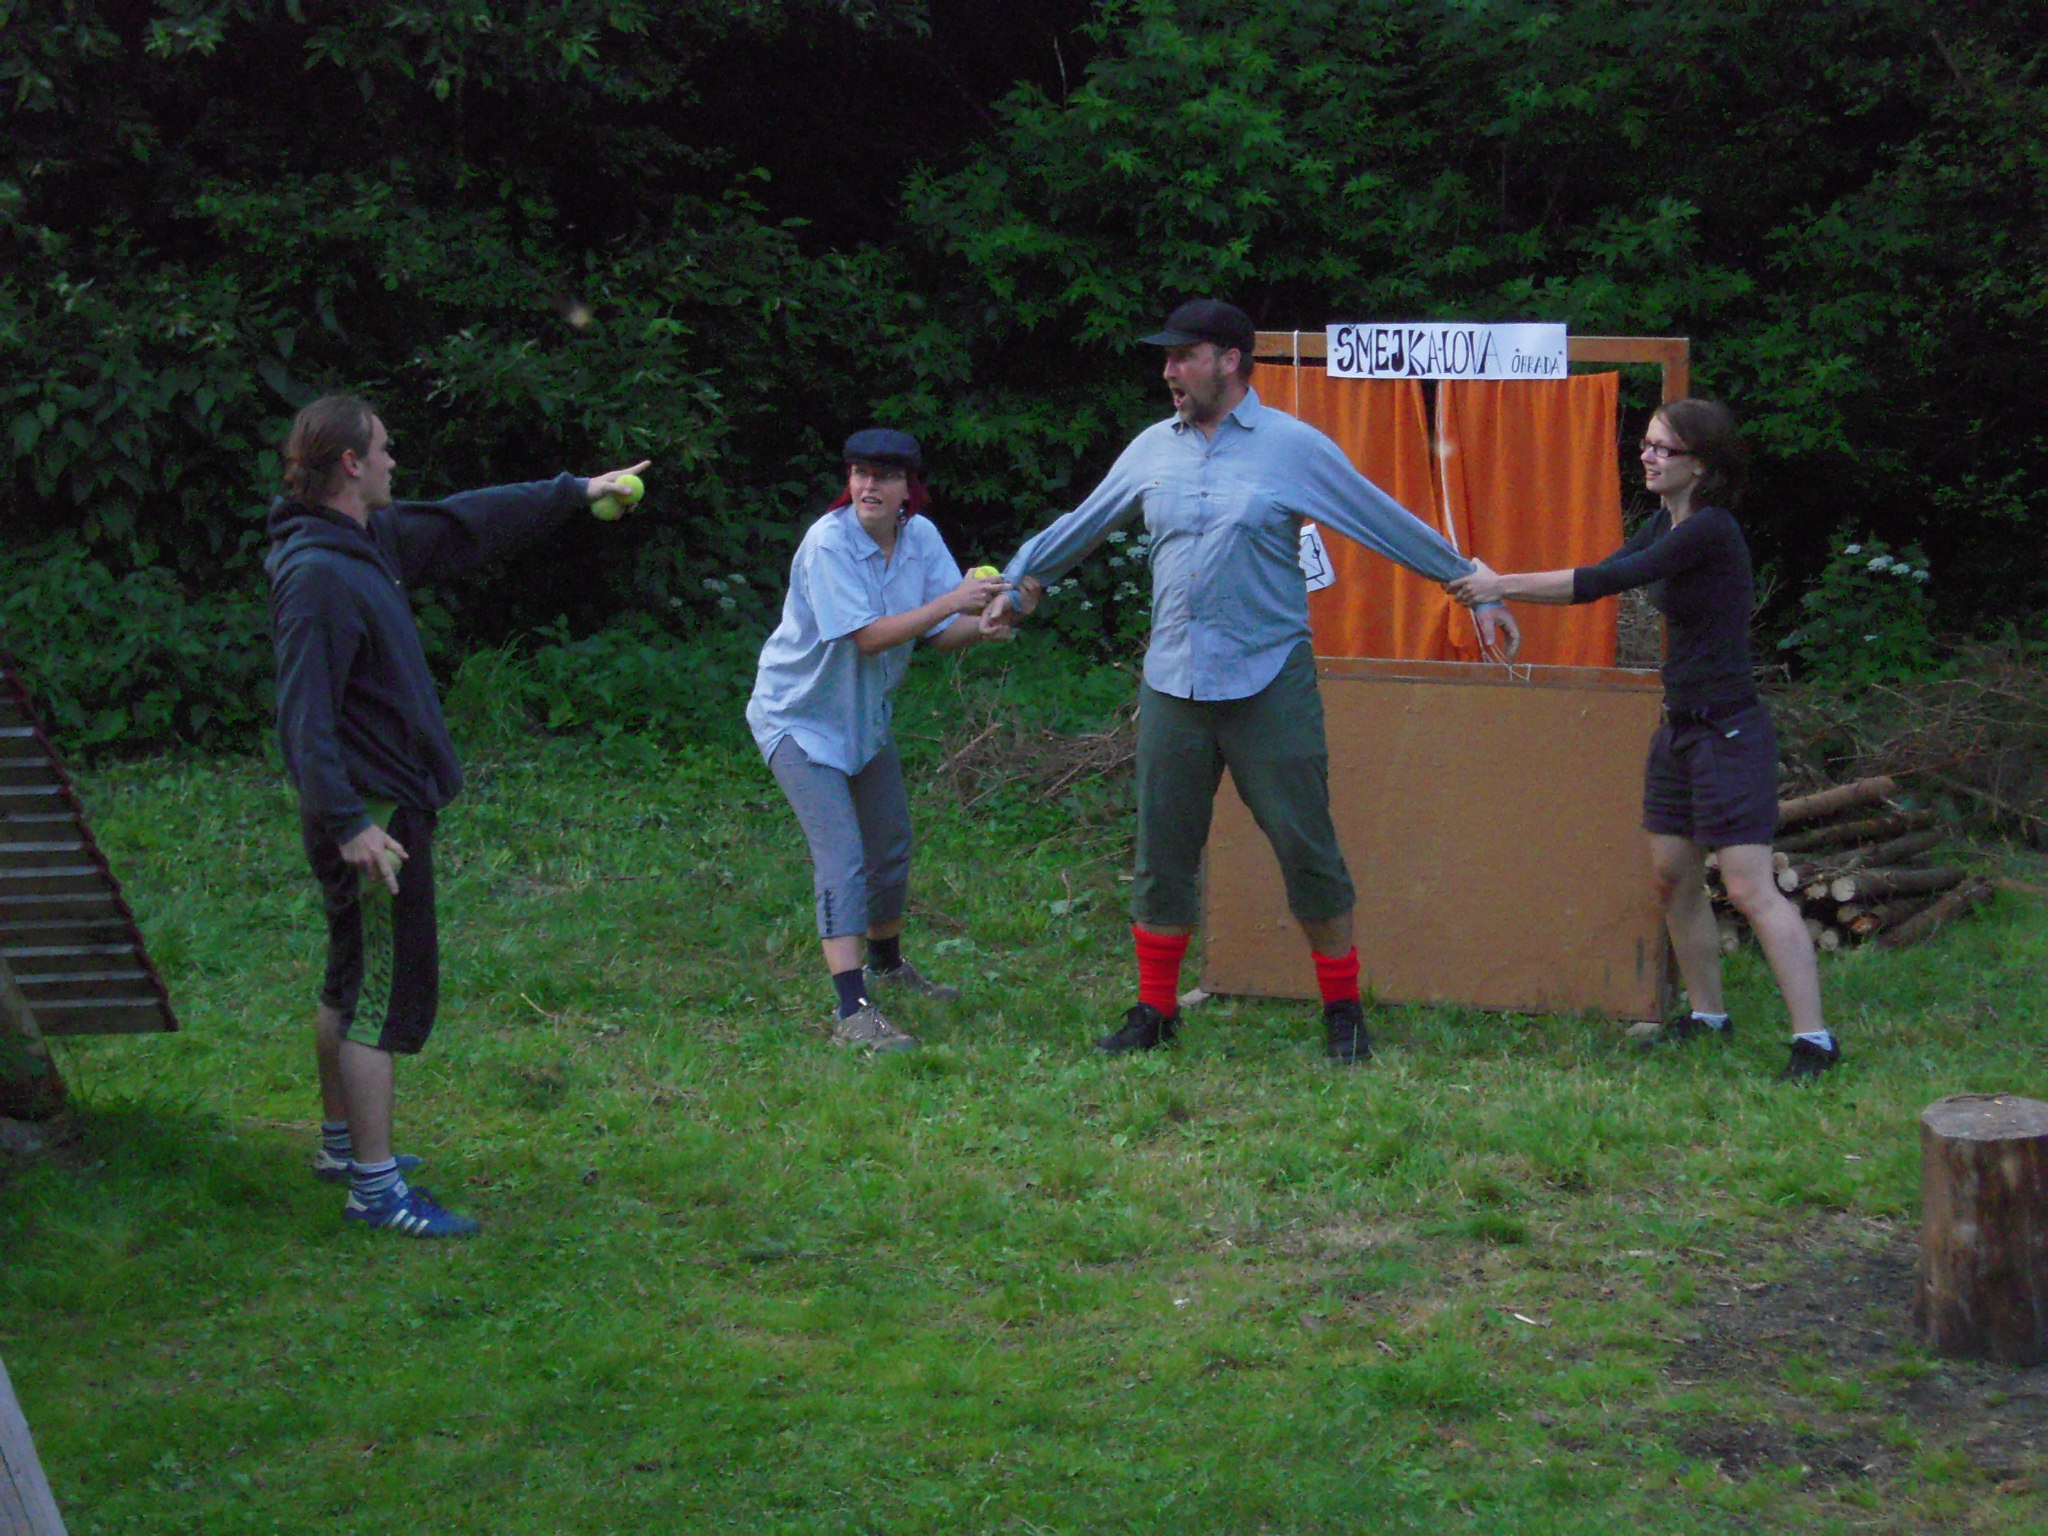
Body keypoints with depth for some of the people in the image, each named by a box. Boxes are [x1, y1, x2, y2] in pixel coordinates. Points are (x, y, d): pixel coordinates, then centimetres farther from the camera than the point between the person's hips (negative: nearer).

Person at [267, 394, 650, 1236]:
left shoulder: (374, 538, 9)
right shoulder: (316, 573, -21)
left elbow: (465, 525, 25)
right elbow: (305, 715, -25)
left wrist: (575, 493, 32)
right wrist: (349, 822, -30)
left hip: (391, 802, 11)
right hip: (370, 813, -11)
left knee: (353, 984, 20)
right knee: (389, 991, -7)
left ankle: (342, 1142, 33)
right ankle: (376, 1186, -4)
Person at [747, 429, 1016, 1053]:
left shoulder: (920, 537, -5)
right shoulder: (827, 543, -25)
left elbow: (945, 634, -6)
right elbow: (867, 636, -31)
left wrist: (984, 624, -27)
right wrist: (951, 602, -37)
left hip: (866, 716, 7)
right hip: (801, 716, -7)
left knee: (891, 848, 20)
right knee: (841, 858, -18)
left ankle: (886, 966, 44)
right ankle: (853, 1011, -22)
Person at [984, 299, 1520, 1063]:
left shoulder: (1294, 447, -2)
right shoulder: (1153, 450, 9)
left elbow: (1396, 528, 3)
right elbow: (1079, 527, 24)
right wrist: (1017, 583, 31)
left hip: (1270, 683, -3)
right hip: (1173, 685, 4)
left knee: (1306, 850, -2)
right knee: (1162, 855, 6)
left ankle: (1343, 1009, 11)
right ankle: (1154, 1010, 19)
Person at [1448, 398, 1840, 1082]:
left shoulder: (1711, 531, -19)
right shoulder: (1665, 525, 11)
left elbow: (1608, 581, -23)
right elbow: (1605, 578, 15)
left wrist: (1503, 585, -19)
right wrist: (1500, 588, 6)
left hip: (1727, 730, -10)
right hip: (1680, 728, 10)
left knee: (1751, 890, -12)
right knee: (1672, 877, 14)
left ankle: (1813, 1038, -9)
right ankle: (1708, 1014, 28)